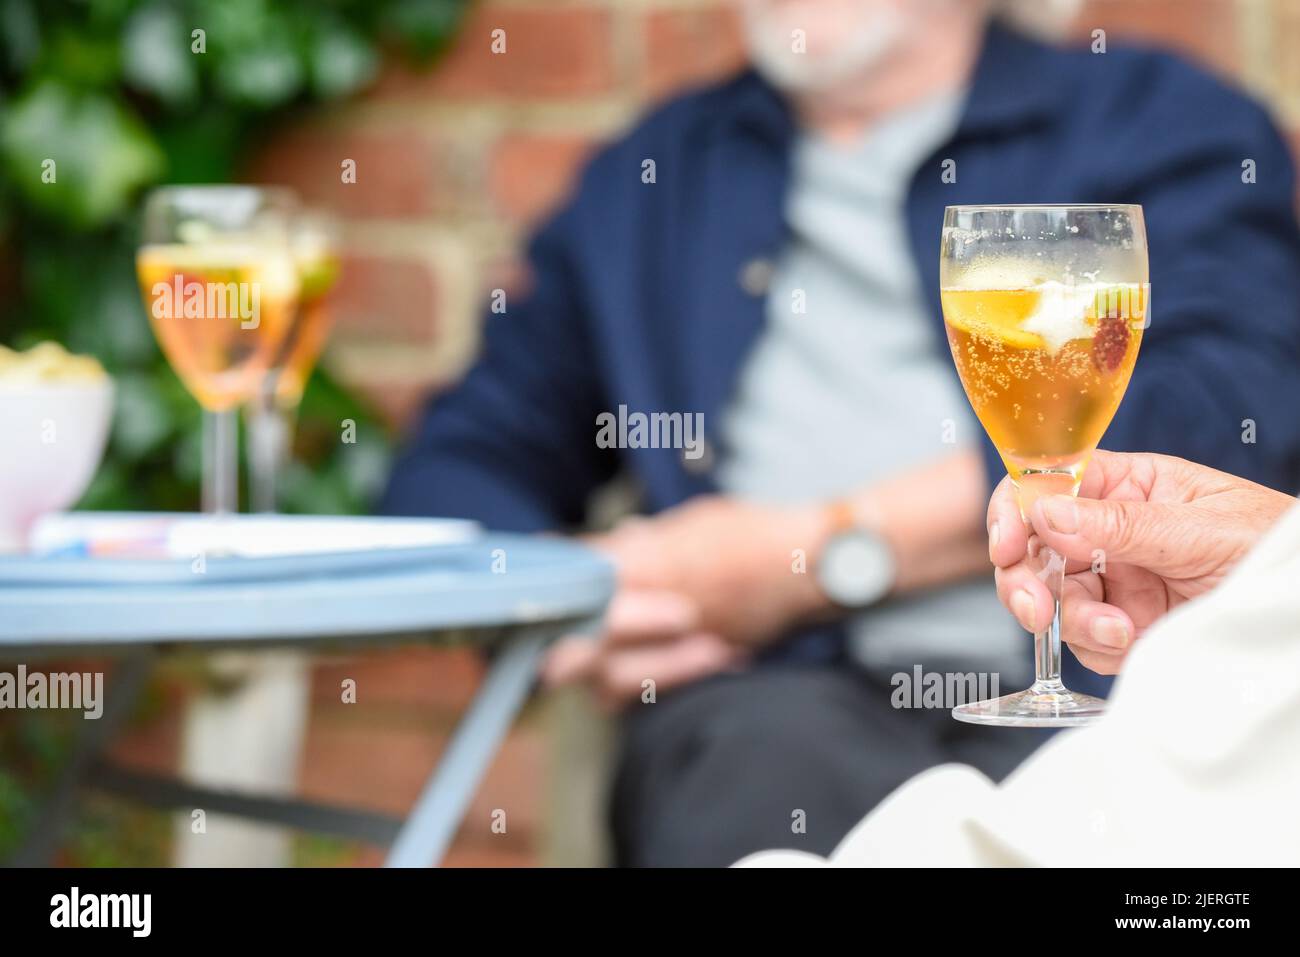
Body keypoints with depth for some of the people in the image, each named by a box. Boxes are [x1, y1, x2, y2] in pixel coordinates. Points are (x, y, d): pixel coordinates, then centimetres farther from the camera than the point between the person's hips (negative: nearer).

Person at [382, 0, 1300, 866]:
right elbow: (461, 463, 25)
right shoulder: (646, 178, 27)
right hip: (770, 690, 2)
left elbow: (1222, 409, -3)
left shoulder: (1165, 119, 15)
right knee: (769, 754, -35)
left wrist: (821, 553, -5)